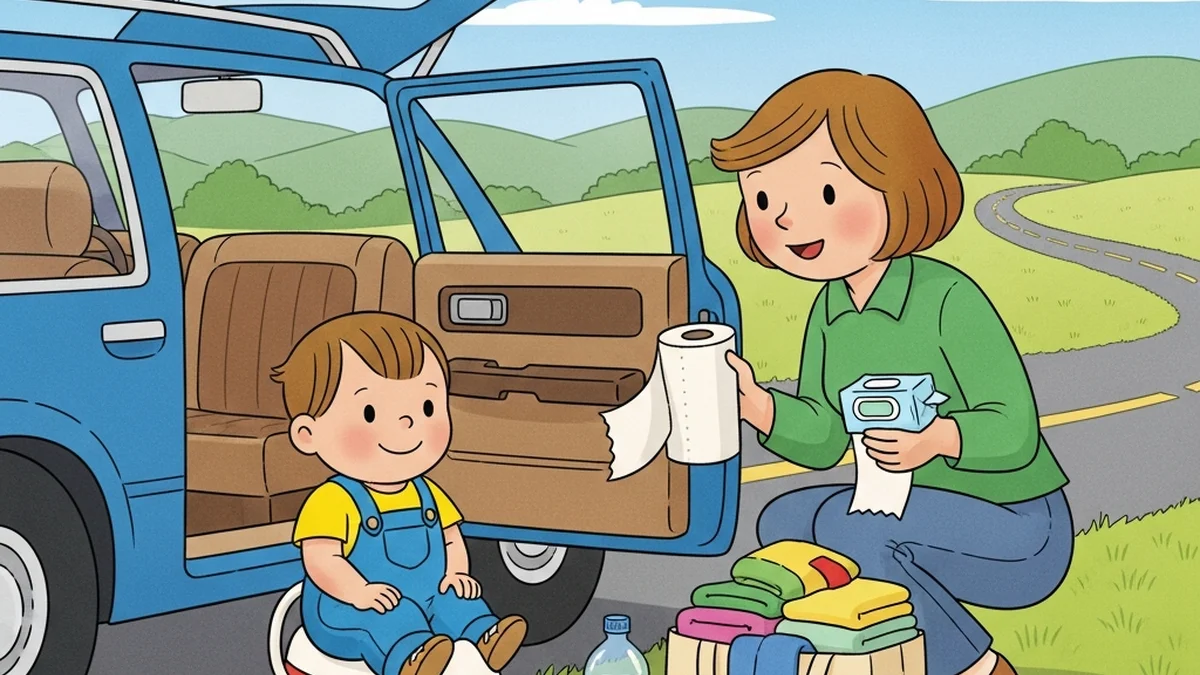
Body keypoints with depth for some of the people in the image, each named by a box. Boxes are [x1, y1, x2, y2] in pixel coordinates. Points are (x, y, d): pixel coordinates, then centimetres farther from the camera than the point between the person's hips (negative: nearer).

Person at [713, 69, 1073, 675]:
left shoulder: (948, 298, -21)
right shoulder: (830, 309, 2)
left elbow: (1015, 431, -21)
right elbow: (821, 438, 4)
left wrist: (936, 439, -40)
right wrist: (756, 405, -15)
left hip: (1019, 533, -8)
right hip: (937, 522, 8)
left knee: (847, 522, -27)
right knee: (784, 521, -5)